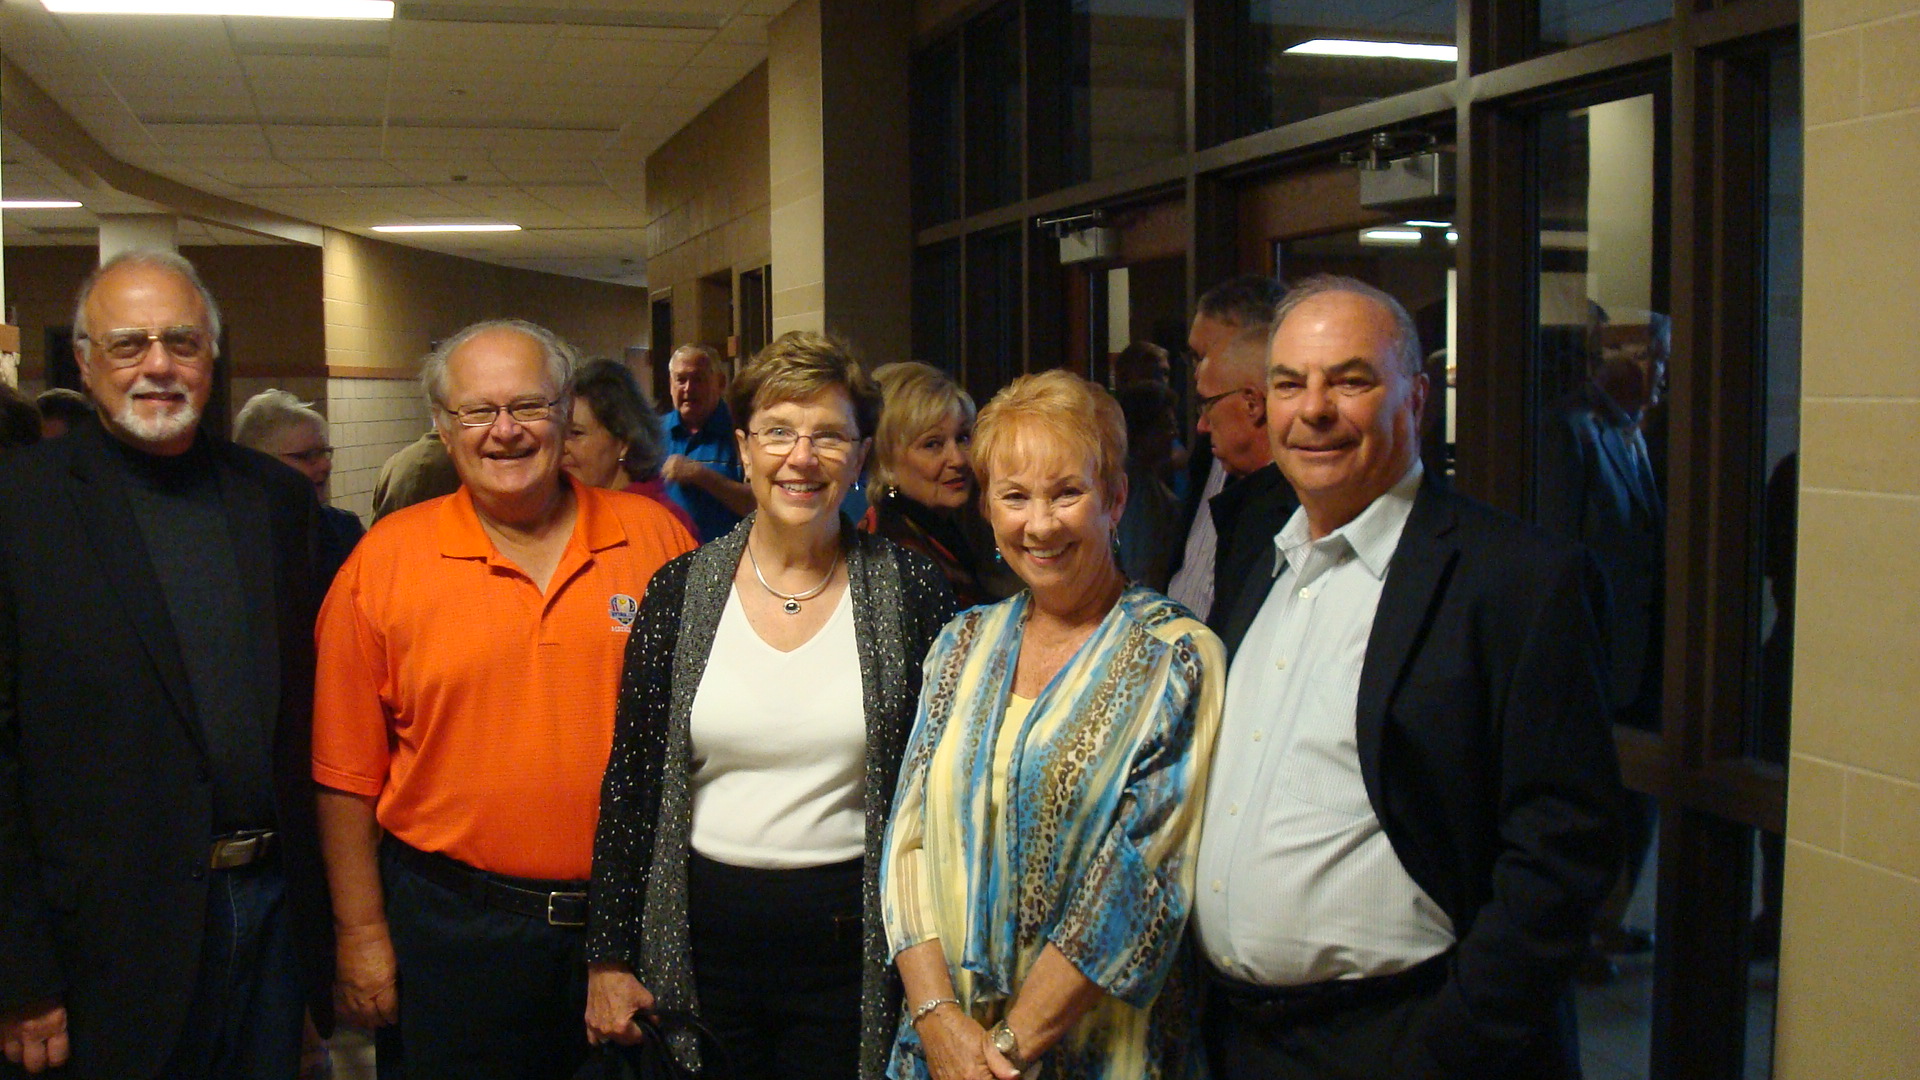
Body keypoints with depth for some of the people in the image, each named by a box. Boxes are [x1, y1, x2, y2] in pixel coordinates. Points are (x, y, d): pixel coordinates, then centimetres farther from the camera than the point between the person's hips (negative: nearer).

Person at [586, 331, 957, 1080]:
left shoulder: (912, 591, -4)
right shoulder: (680, 592, 0)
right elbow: (630, 785, 4)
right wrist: (608, 959, 3)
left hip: (854, 947, -1)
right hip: (702, 933, 1)